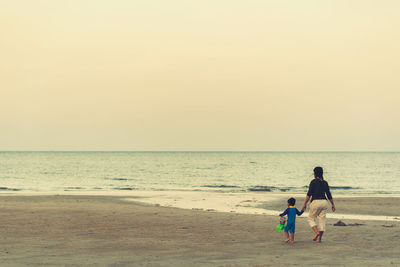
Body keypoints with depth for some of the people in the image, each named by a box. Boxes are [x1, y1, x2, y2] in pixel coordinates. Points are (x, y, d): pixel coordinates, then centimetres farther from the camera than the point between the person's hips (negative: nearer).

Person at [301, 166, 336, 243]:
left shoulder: (313, 182, -6)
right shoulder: (325, 183, 9)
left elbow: (309, 194, -11)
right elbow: (329, 195, 11)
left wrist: (304, 204, -10)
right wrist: (333, 205, 21)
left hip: (315, 202, -5)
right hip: (324, 202, 5)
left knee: (311, 219, 11)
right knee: (322, 220, 8)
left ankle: (317, 232, -12)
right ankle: (319, 239, 7)